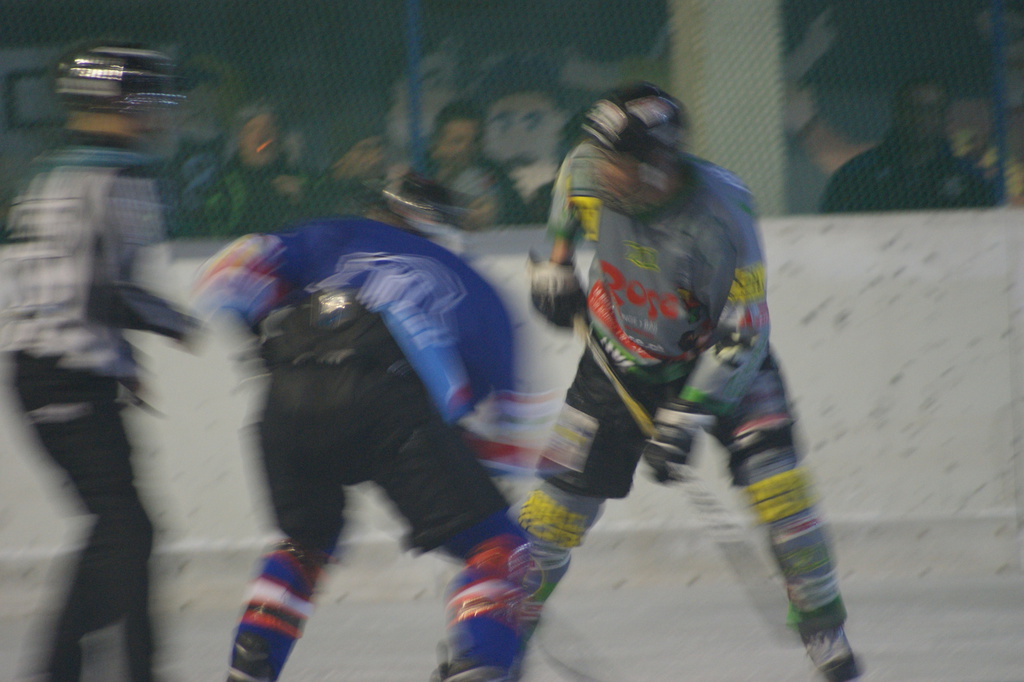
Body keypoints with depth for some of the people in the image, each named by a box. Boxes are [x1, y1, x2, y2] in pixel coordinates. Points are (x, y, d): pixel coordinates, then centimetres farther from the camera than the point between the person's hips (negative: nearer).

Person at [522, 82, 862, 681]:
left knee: (770, 466, -21)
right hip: (623, 355, 3)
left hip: (715, 352, -3)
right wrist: (558, 259, 9)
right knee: (565, 495, 0)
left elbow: (743, 335, -28)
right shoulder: (589, 173, -22)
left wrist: (685, 419, -30)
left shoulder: (721, 213, -34)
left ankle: (823, 626, -8)